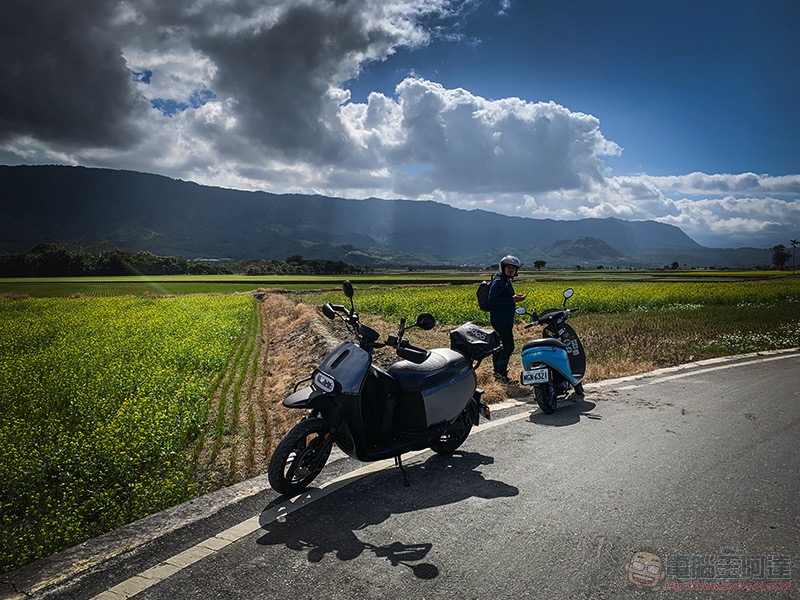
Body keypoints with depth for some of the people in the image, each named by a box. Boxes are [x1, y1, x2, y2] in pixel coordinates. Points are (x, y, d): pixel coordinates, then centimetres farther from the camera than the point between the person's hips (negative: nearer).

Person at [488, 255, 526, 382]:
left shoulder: (506, 281, 18)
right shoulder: (498, 281, -13)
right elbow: (492, 300, -24)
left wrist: (516, 297, 10)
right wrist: (512, 299, -25)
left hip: (506, 320, 10)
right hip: (500, 320, -10)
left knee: (500, 346, 13)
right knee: (508, 346, -12)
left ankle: (497, 372, 20)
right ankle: (501, 373, -6)